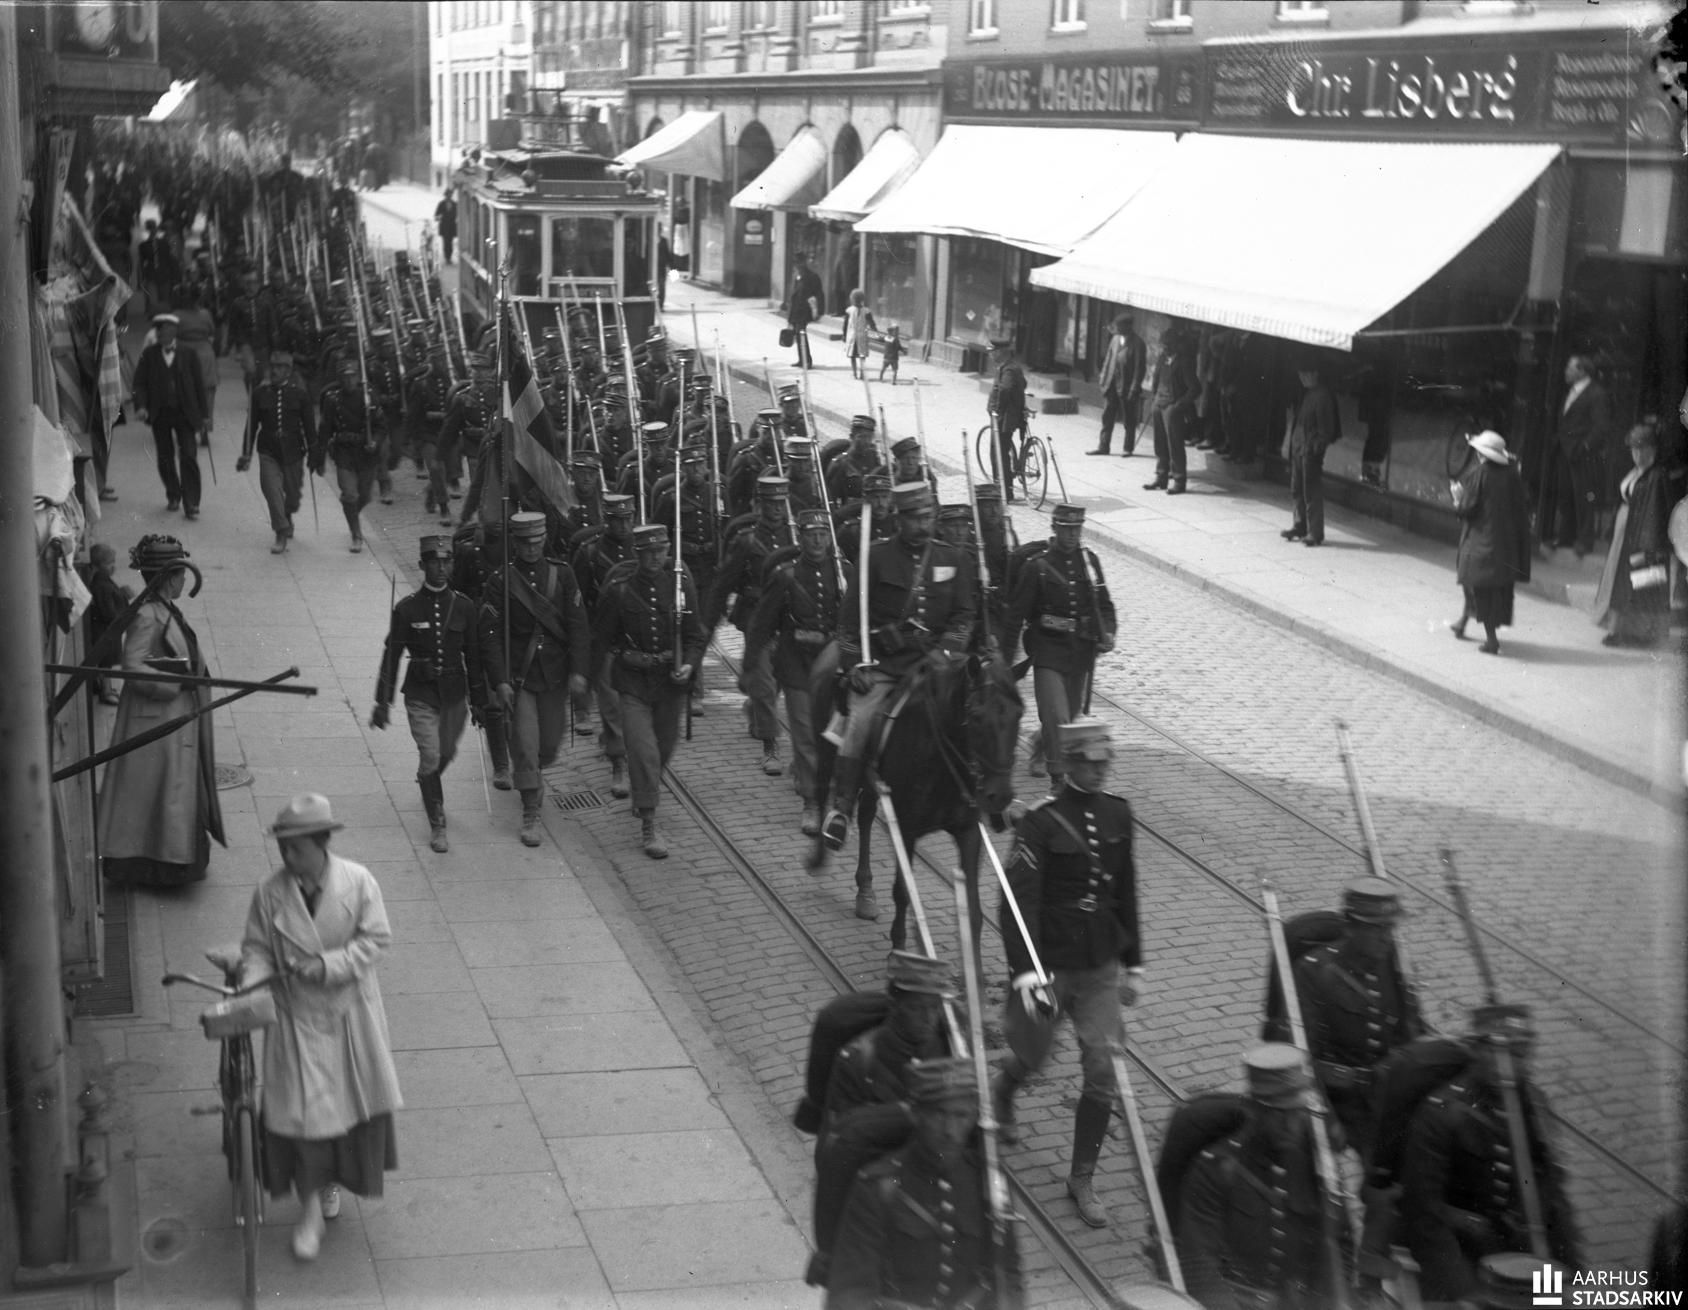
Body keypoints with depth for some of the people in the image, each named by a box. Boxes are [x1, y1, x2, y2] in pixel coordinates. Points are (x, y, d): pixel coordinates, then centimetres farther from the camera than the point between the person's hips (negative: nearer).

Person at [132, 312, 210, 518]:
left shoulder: (187, 354, -1)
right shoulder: (149, 355, 2)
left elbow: (199, 383, 2)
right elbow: (140, 383, 0)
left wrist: (203, 414, 1)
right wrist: (141, 406, -17)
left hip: (185, 412, -2)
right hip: (160, 414, 2)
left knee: (189, 457, -8)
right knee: (165, 458, 9)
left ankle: (191, 504, -6)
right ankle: (173, 496, 28)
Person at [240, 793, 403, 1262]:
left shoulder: (358, 882, -13)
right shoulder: (270, 892, -11)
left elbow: (375, 939, -10)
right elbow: (257, 949, -2)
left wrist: (329, 965, -21)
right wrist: (251, 988, -19)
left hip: (349, 1012, 1)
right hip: (297, 1016, -1)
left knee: (352, 1098, 13)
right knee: (303, 1107, -1)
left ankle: (334, 1179, 40)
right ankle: (312, 1208, 14)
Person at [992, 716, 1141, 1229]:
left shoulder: (1117, 813, 2)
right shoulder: (1040, 821, -15)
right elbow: (1019, 900, -21)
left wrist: (1133, 964, 15)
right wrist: (1024, 971, -31)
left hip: (1101, 966, 4)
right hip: (1049, 964, -4)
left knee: (1102, 1074, -1)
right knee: (1032, 1056, 15)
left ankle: (1082, 1179, 15)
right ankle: (1002, 1091, 52)